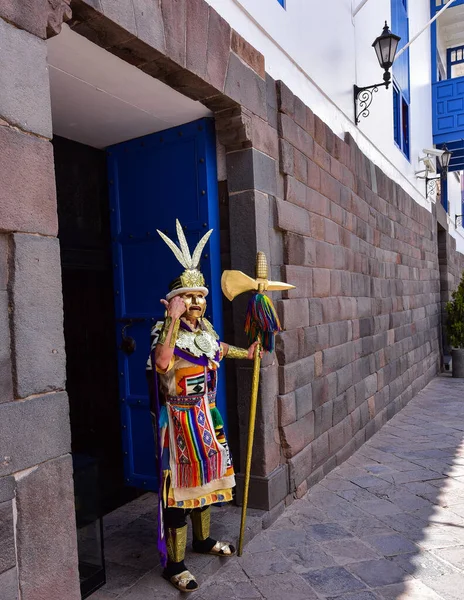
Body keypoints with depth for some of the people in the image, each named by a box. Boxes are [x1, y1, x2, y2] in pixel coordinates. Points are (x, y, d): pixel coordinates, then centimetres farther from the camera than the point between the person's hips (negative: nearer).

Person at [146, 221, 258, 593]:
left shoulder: (205, 327, 5)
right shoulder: (167, 330, -18)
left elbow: (219, 348, 28)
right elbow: (161, 362, -41)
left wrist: (245, 353, 41)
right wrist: (173, 319, -42)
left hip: (206, 416, 8)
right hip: (180, 419, -8)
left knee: (205, 476, 21)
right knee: (180, 483, 1)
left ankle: (203, 540, 42)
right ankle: (175, 564, 17)